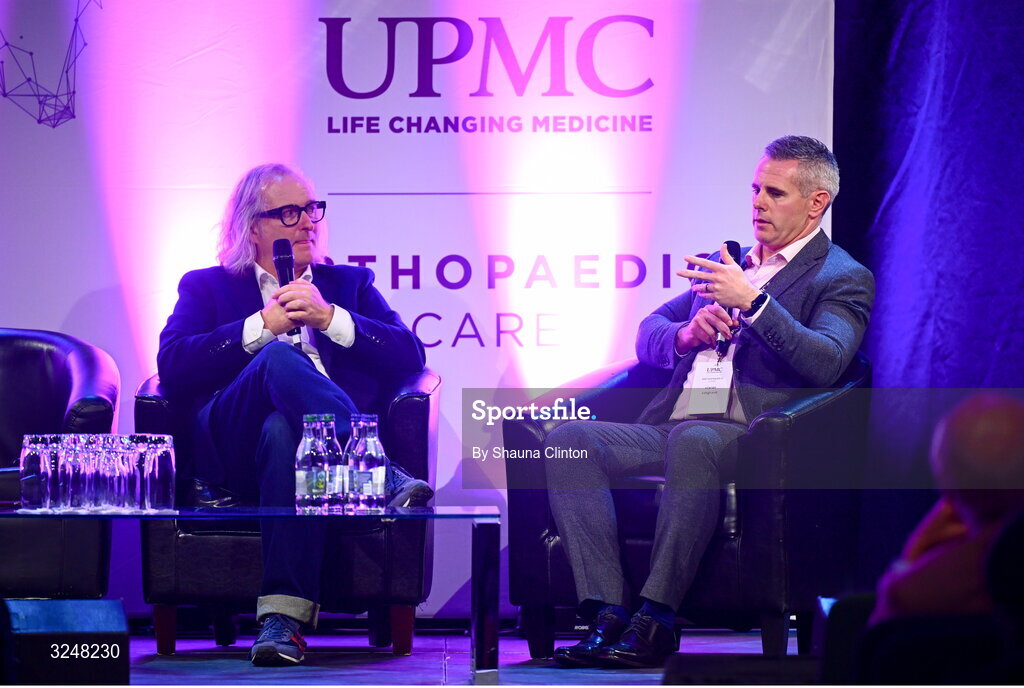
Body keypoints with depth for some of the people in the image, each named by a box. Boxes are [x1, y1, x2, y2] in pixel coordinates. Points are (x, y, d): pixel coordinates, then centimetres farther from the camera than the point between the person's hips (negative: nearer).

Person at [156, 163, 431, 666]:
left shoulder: (349, 284, 29)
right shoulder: (207, 287, 25)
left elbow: (410, 357, 12)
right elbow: (173, 366, 4)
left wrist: (330, 318, -1)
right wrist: (264, 325, -3)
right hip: (232, 447, -1)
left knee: (283, 430, -38)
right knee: (280, 358, -34)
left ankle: (284, 615, -47)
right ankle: (385, 479, -47)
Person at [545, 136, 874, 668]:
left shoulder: (843, 278, 10)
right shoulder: (726, 261, 29)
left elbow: (826, 363, -10)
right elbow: (648, 337, 25)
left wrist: (752, 302, -16)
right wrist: (685, 334, 2)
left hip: (748, 435, -6)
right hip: (669, 428, 6)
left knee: (693, 442, -40)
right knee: (568, 440, -22)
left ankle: (656, 619, -36)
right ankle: (607, 614, -30)